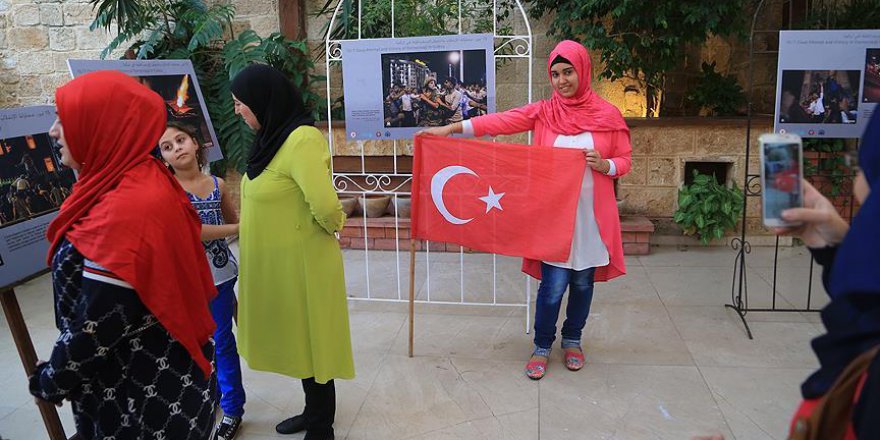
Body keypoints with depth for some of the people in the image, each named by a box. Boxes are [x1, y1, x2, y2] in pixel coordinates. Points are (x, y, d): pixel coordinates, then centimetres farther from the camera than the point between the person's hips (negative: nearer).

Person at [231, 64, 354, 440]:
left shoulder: (301, 140, -24)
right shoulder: (275, 136, 8)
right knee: (297, 340, 21)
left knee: (310, 341, 6)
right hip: (277, 262, 9)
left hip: (301, 262, -9)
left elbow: (325, 206, -31)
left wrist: (334, 225, -11)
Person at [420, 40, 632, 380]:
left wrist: (604, 165, -17)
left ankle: (572, 339, 35)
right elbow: (501, 121, -9)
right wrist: (451, 128, -18)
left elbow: (624, 160, 6)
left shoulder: (607, 114, 1)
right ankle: (542, 346, 21)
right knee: (553, 285, -1)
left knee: (583, 281, 12)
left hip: (592, 216, 1)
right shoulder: (543, 112, 1)